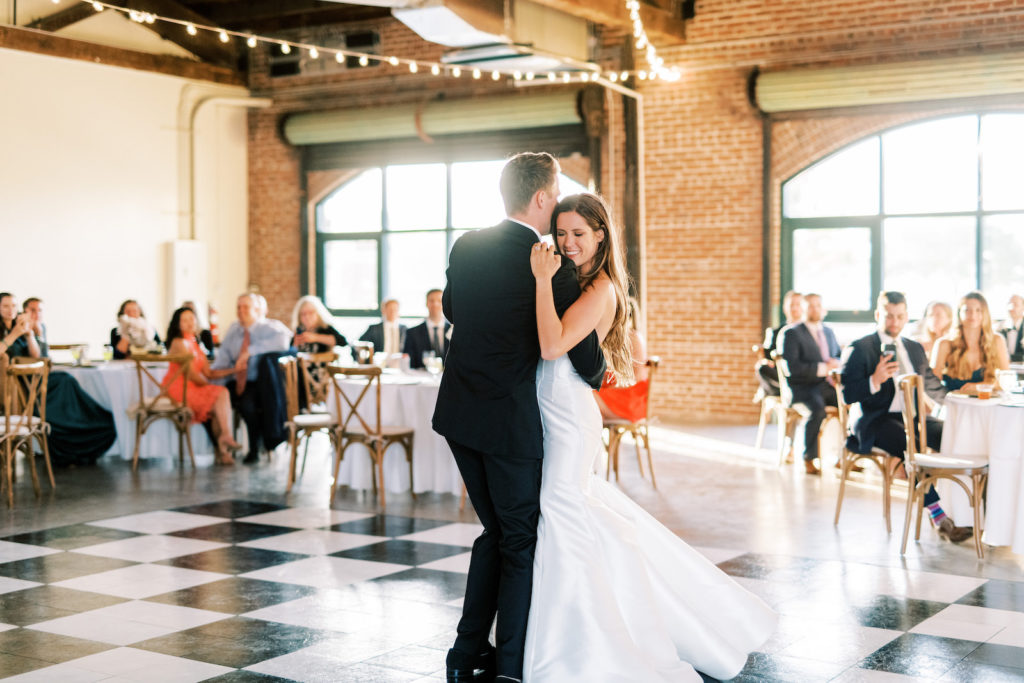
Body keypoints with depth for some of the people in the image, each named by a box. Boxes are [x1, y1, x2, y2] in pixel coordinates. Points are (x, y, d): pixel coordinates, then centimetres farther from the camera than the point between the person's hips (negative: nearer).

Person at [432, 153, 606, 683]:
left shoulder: (466, 245, 3)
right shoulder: (551, 268, -14)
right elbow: (585, 356, -10)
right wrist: (596, 377, 13)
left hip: (458, 413, 7)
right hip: (510, 420, -6)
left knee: (496, 531, 20)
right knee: (522, 540, 8)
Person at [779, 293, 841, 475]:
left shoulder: (829, 332, 21)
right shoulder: (791, 333, -2)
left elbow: (839, 356, 24)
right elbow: (792, 367, -13)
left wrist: (835, 364, -2)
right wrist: (823, 368, -16)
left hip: (828, 385, 6)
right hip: (803, 388, -6)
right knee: (818, 408, -36)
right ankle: (808, 460, -23)